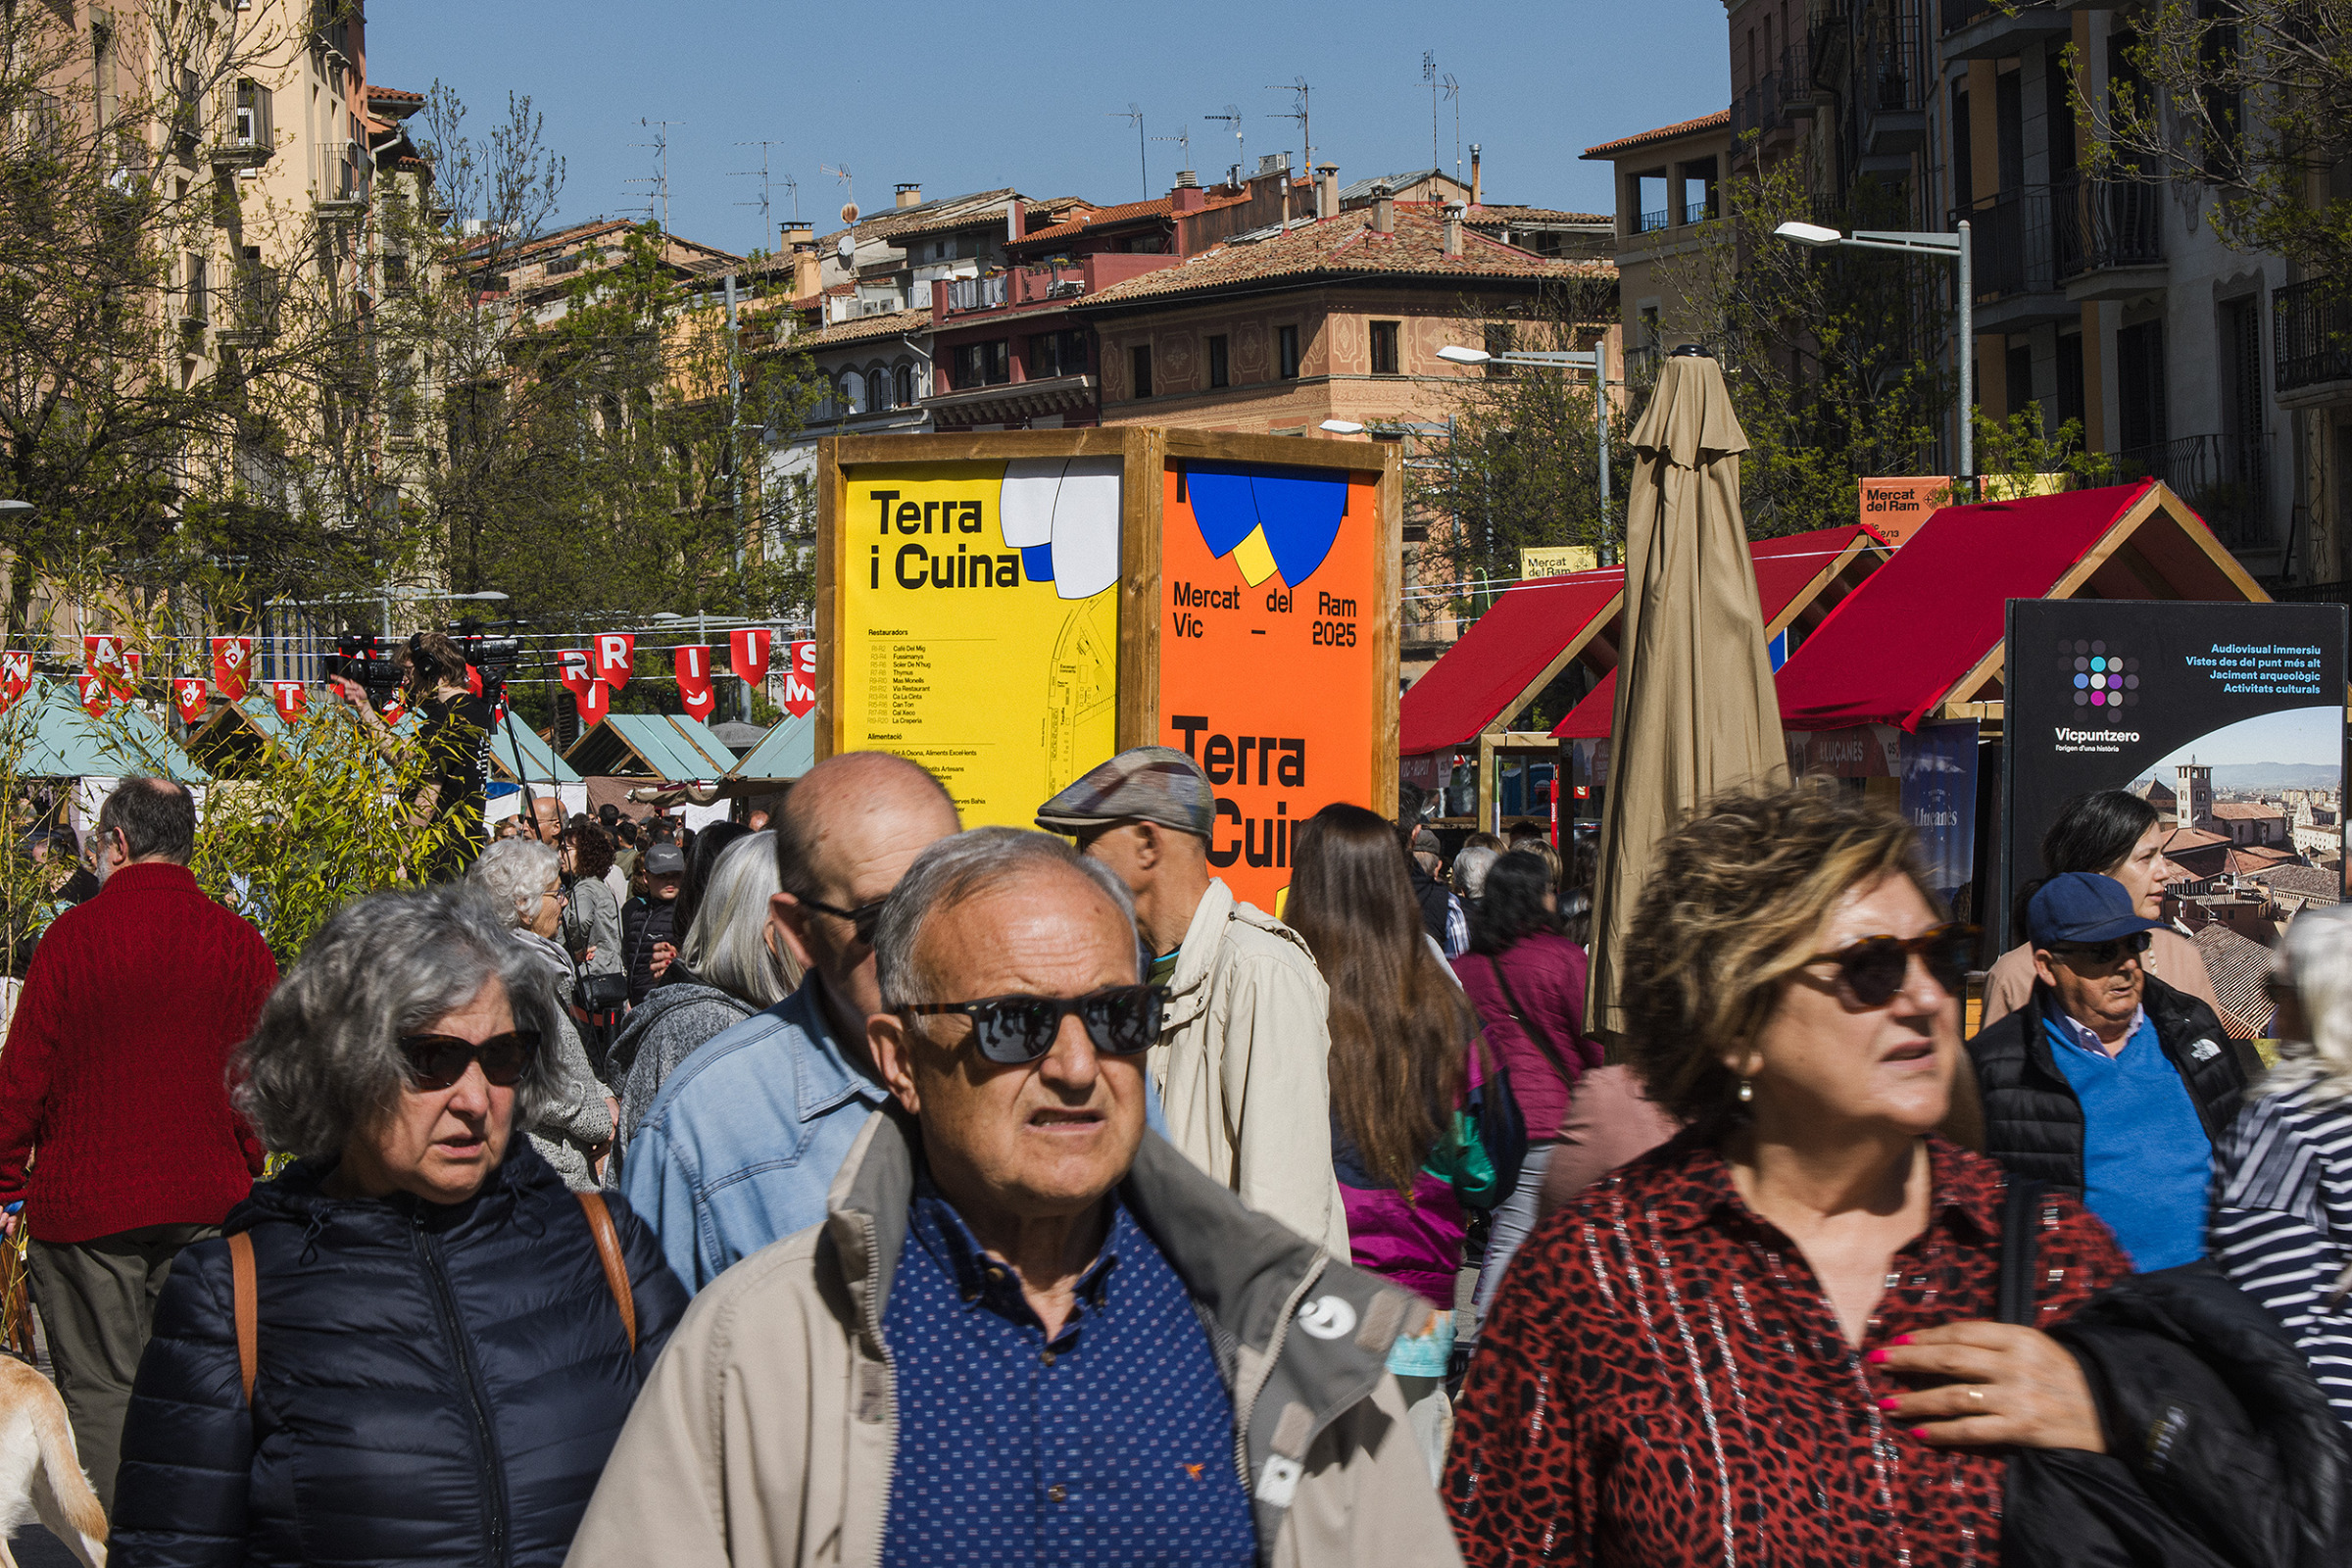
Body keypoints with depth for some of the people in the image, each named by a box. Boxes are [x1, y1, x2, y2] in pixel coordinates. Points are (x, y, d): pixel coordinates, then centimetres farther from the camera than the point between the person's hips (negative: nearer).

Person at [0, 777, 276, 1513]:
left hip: (85, 1203, -3)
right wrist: (244, 1180, 18)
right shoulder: (241, 943, 0)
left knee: (100, 1391, 5)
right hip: (208, 1199, 3)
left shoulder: (74, 935, -9)